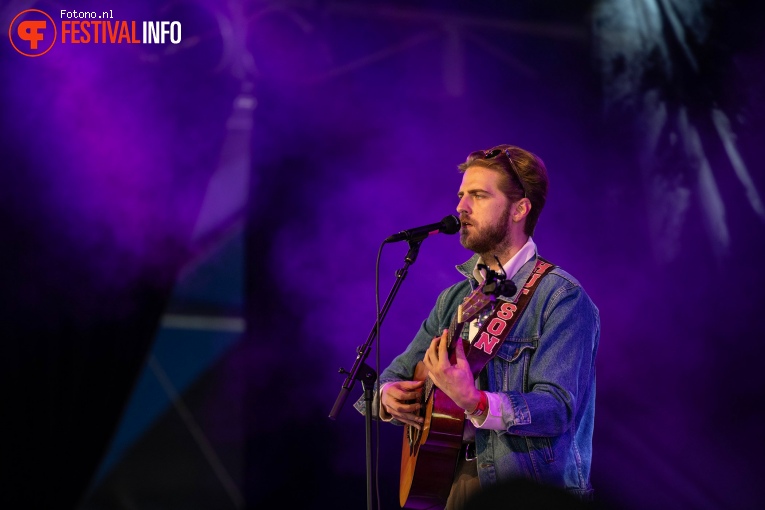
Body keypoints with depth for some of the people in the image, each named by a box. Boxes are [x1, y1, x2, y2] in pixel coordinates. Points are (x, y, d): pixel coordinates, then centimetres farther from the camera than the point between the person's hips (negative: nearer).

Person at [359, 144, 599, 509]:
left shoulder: (560, 298, -6)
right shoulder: (454, 299, 15)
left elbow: (557, 409, -16)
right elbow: (399, 371, 19)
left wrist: (474, 403, -31)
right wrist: (389, 397, -4)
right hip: (451, 476, 7)